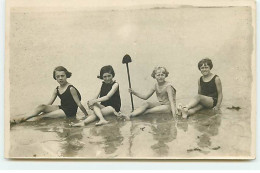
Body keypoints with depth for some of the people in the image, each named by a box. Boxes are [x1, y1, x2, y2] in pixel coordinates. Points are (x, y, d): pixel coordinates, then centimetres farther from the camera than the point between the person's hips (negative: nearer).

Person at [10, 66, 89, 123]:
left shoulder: (71, 89, -15)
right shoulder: (57, 90, 6)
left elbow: (79, 104, -12)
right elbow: (49, 103, 8)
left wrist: (87, 115, -9)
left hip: (69, 112, -7)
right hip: (61, 108, 7)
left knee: (44, 115, -20)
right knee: (42, 107, -15)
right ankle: (22, 118, -22)